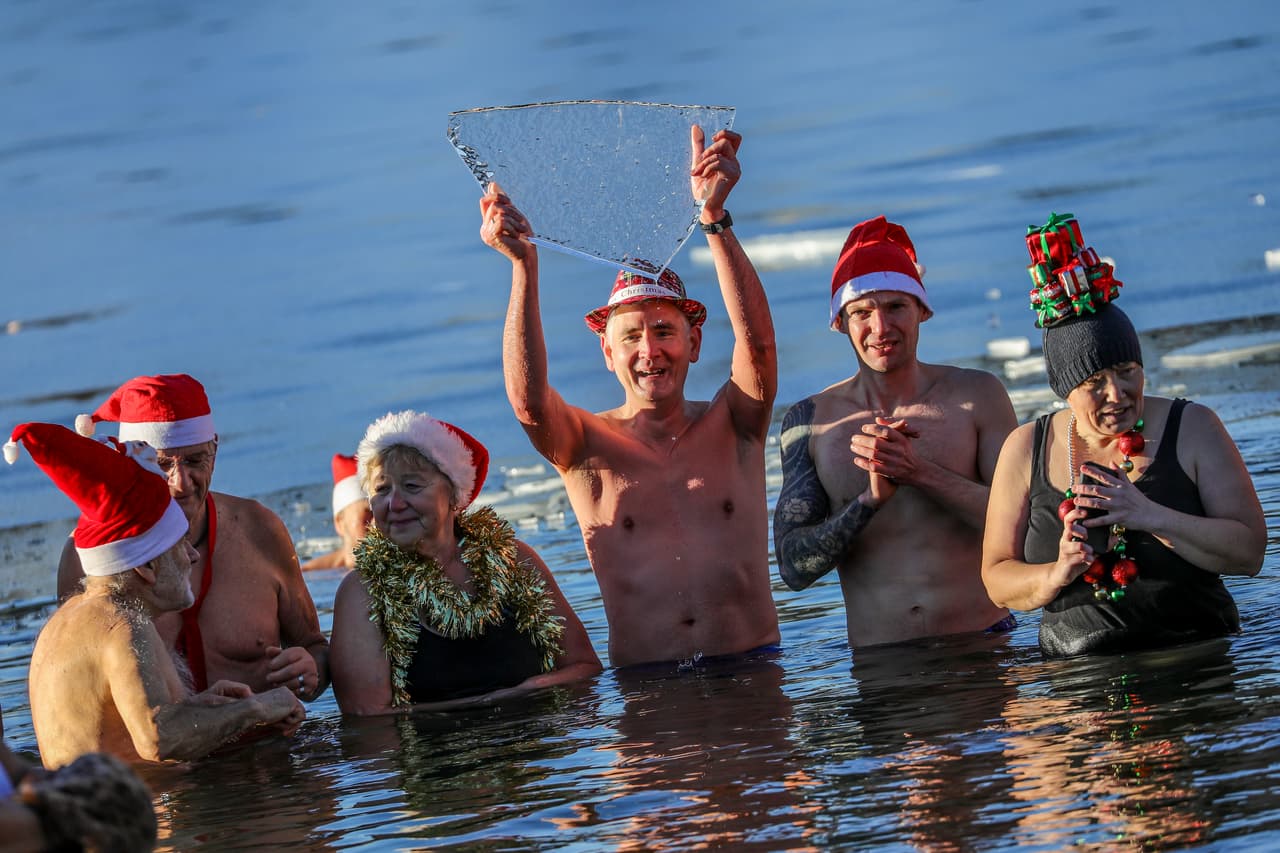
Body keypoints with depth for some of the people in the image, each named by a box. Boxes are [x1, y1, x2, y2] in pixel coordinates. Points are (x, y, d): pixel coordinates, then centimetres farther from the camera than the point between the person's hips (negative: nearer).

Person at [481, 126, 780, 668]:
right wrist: (524, 265, -24)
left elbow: (756, 339, -9)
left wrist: (714, 217, -20)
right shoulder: (587, 445, 7)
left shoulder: (732, 426, 10)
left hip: (752, 667, 0)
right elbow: (528, 400, -15)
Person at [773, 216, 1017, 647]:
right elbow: (793, 567, 1)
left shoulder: (976, 395, 6)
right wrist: (872, 498, -13)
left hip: (982, 644, 0)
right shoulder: (809, 420, 6)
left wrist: (921, 473, -11)